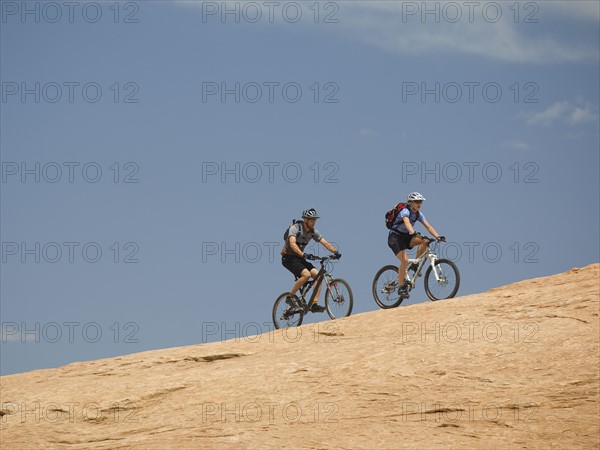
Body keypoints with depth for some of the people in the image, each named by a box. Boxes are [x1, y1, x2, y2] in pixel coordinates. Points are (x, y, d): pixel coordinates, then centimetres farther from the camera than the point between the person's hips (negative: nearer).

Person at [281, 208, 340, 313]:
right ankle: (290, 296, -14)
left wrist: (335, 252, -21)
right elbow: (292, 243, -34)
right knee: (306, 274, -29)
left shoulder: (313, 232, 3)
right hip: (288, 258, -7)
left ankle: (314, 304, -11)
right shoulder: (295, 228, -17)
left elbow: (325, 243, -3)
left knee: (318, 275, -11)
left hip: (299, 258, 7)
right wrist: (302, 254, -50)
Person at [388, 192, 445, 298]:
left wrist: (438, 236, -22)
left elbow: (428, 226, -6)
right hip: (395, 237, -7)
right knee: (405, 260, -24)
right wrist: (414, 233, -61)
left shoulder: (419, 214, 1)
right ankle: (401, 287, -13)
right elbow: (407, 223, -42)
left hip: (405, 237, 7)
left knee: (424, 241, -19)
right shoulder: (405, 211, -22)